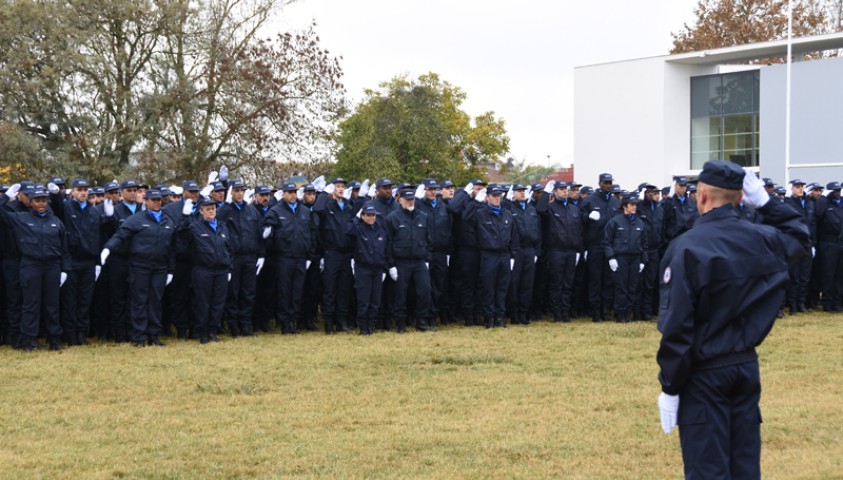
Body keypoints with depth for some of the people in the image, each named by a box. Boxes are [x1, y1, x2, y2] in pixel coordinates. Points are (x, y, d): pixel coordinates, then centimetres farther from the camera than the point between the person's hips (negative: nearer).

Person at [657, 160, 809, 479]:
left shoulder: (686, 248, -17)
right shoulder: (761, 238, -1)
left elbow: (677, 327, -19)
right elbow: (798, 236, 25)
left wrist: (670, 388, -11)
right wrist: (766, 203, 15)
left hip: (705, 372, -5)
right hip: (747, 365, 6)